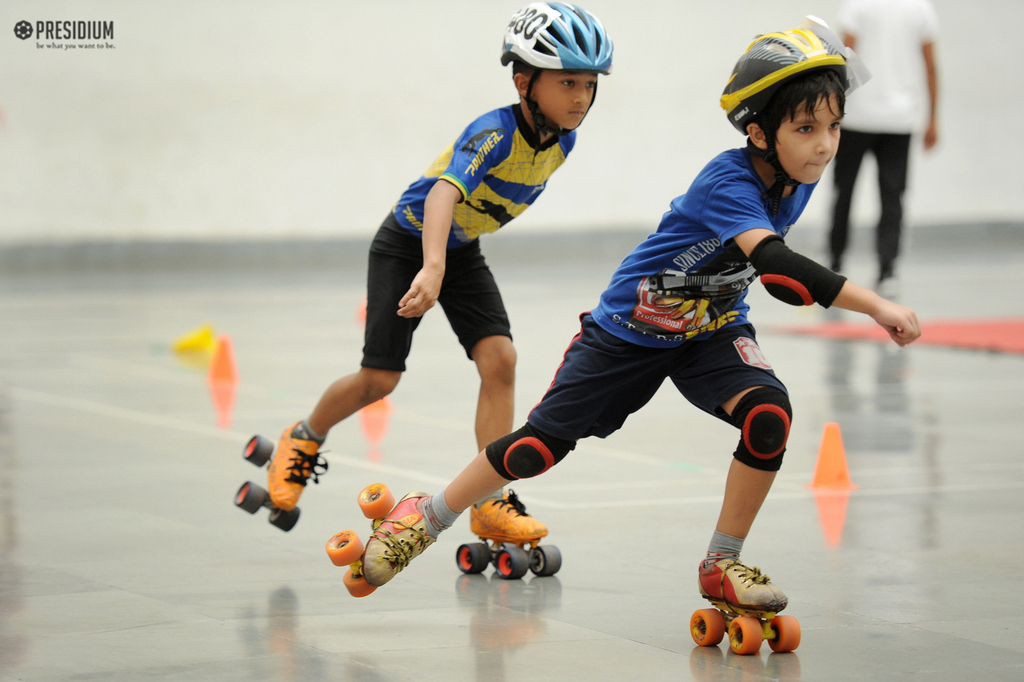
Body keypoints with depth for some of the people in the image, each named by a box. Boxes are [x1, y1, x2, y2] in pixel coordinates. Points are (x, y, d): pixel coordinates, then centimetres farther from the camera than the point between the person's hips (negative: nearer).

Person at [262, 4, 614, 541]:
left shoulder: (562, 140, -9)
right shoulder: (495, 133, -33)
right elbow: (444, 193, -49)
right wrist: (432, 269, -66)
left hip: (462, 251, 6)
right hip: (409, 243, -6)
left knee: (499, 359, -12)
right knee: (380, 378, -5)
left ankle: (491, 501, -9)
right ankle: (305, 439, 25)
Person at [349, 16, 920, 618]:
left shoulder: (800, 183, -11)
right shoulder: (727, 181, -34)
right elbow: (773, 260, -51)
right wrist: (874, 304, -57)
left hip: (711, 327, 5)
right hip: (630, 329, -5)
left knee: (770, 414, -23)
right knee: (543, 443, 2)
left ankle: (723, 565, -7)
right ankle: (427, 518, 26)